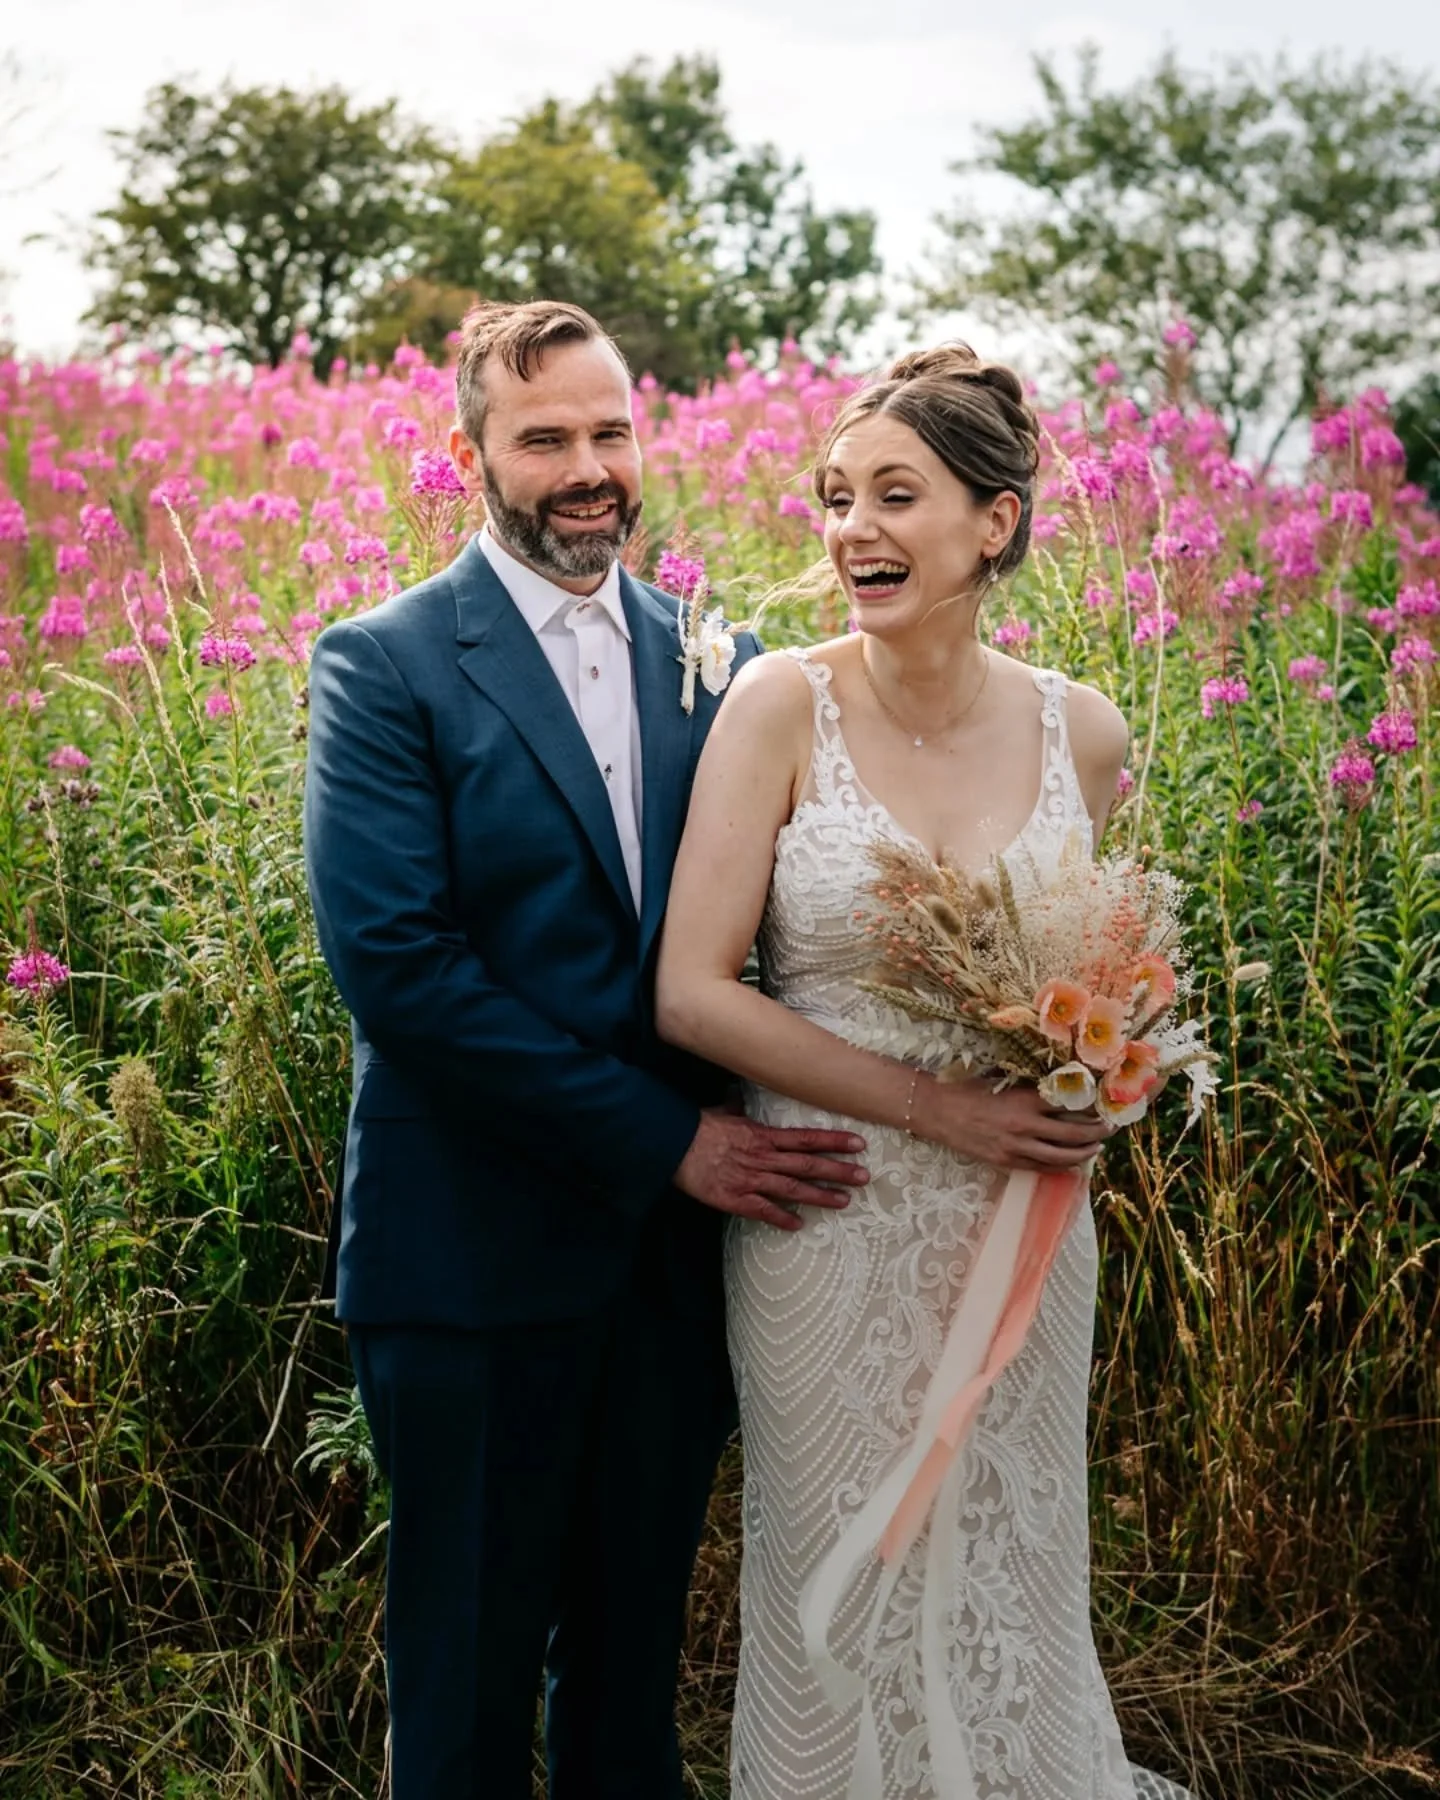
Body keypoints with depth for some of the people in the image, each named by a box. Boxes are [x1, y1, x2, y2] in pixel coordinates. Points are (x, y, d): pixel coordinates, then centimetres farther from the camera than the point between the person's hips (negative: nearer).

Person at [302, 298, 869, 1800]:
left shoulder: (716, 662, 7)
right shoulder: (382, 666, -8)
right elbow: (394, 962, -17)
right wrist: (662, 1138, -16)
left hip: (682, 1231, 4)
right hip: (478, 1254, -4)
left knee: (636, 1647, 20)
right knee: (470, 1676, 12)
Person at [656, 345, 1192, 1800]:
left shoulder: (1083, 734, -3)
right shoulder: (783, 704, -12)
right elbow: (691, 994, -15)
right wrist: (933, 1105, -18)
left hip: (1021, 1227, 3)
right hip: (827, 1227, -2)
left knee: (1012, 1582, 18)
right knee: (840, 1592, 14)